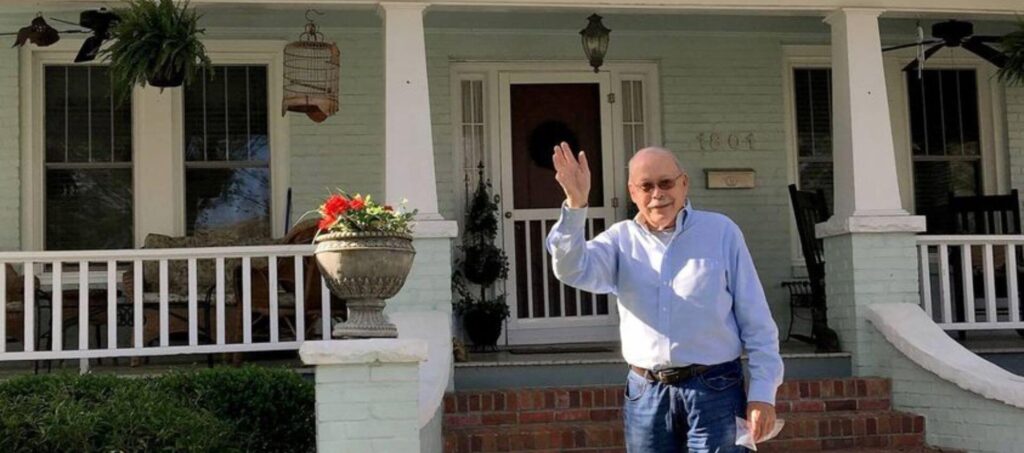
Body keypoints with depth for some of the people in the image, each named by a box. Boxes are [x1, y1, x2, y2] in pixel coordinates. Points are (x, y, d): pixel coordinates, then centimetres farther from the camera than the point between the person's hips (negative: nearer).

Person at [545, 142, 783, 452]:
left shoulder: (721, 232, 0)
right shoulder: (621, 239, 7)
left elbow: (756, 320, 0)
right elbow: (573, 269, -12)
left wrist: (763, 391, -4)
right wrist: (575, 205, -25)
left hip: (714, 389, -2)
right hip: (645, 393, 3)